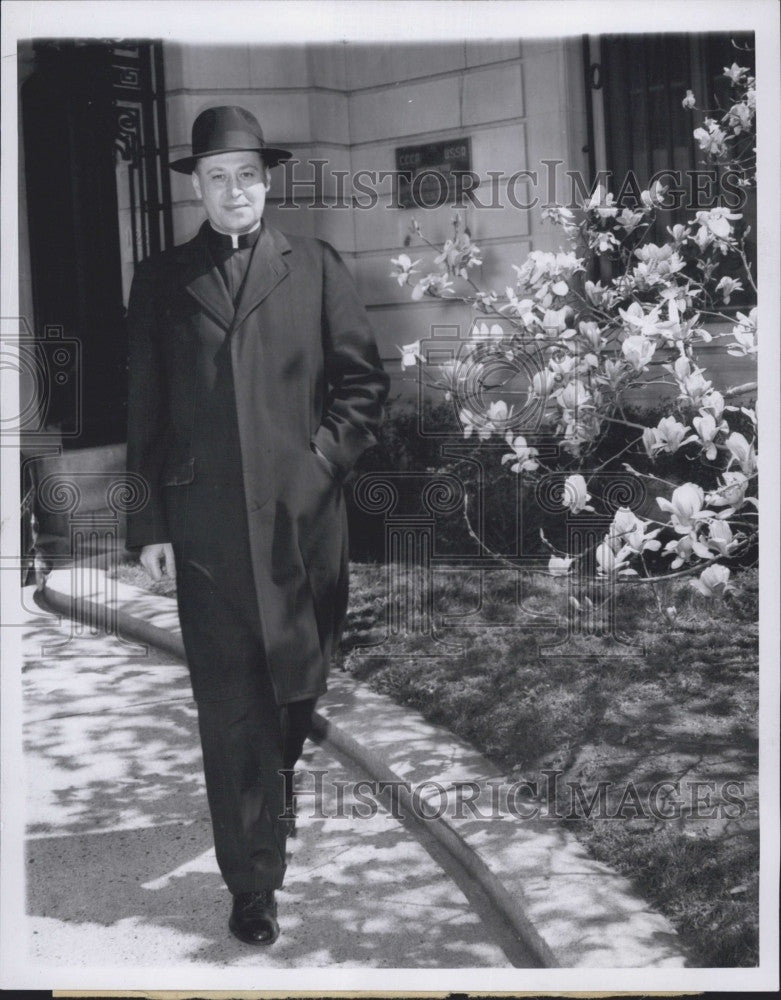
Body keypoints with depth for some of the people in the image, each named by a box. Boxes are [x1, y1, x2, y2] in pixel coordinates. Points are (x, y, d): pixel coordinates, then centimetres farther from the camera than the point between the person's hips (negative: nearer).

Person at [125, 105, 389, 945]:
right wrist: (149, 522, 2)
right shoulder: (159, 279, 7)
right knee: (230, 708, 0)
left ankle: (280, 791, 44)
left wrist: (323, 460, -5)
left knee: (297, 686, 14)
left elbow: (363, 381, 7)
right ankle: (252, 881, 10)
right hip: (205, 523, -1)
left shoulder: (316, 267, 6)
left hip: (302, 518, 1)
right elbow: (142, 410, 6)